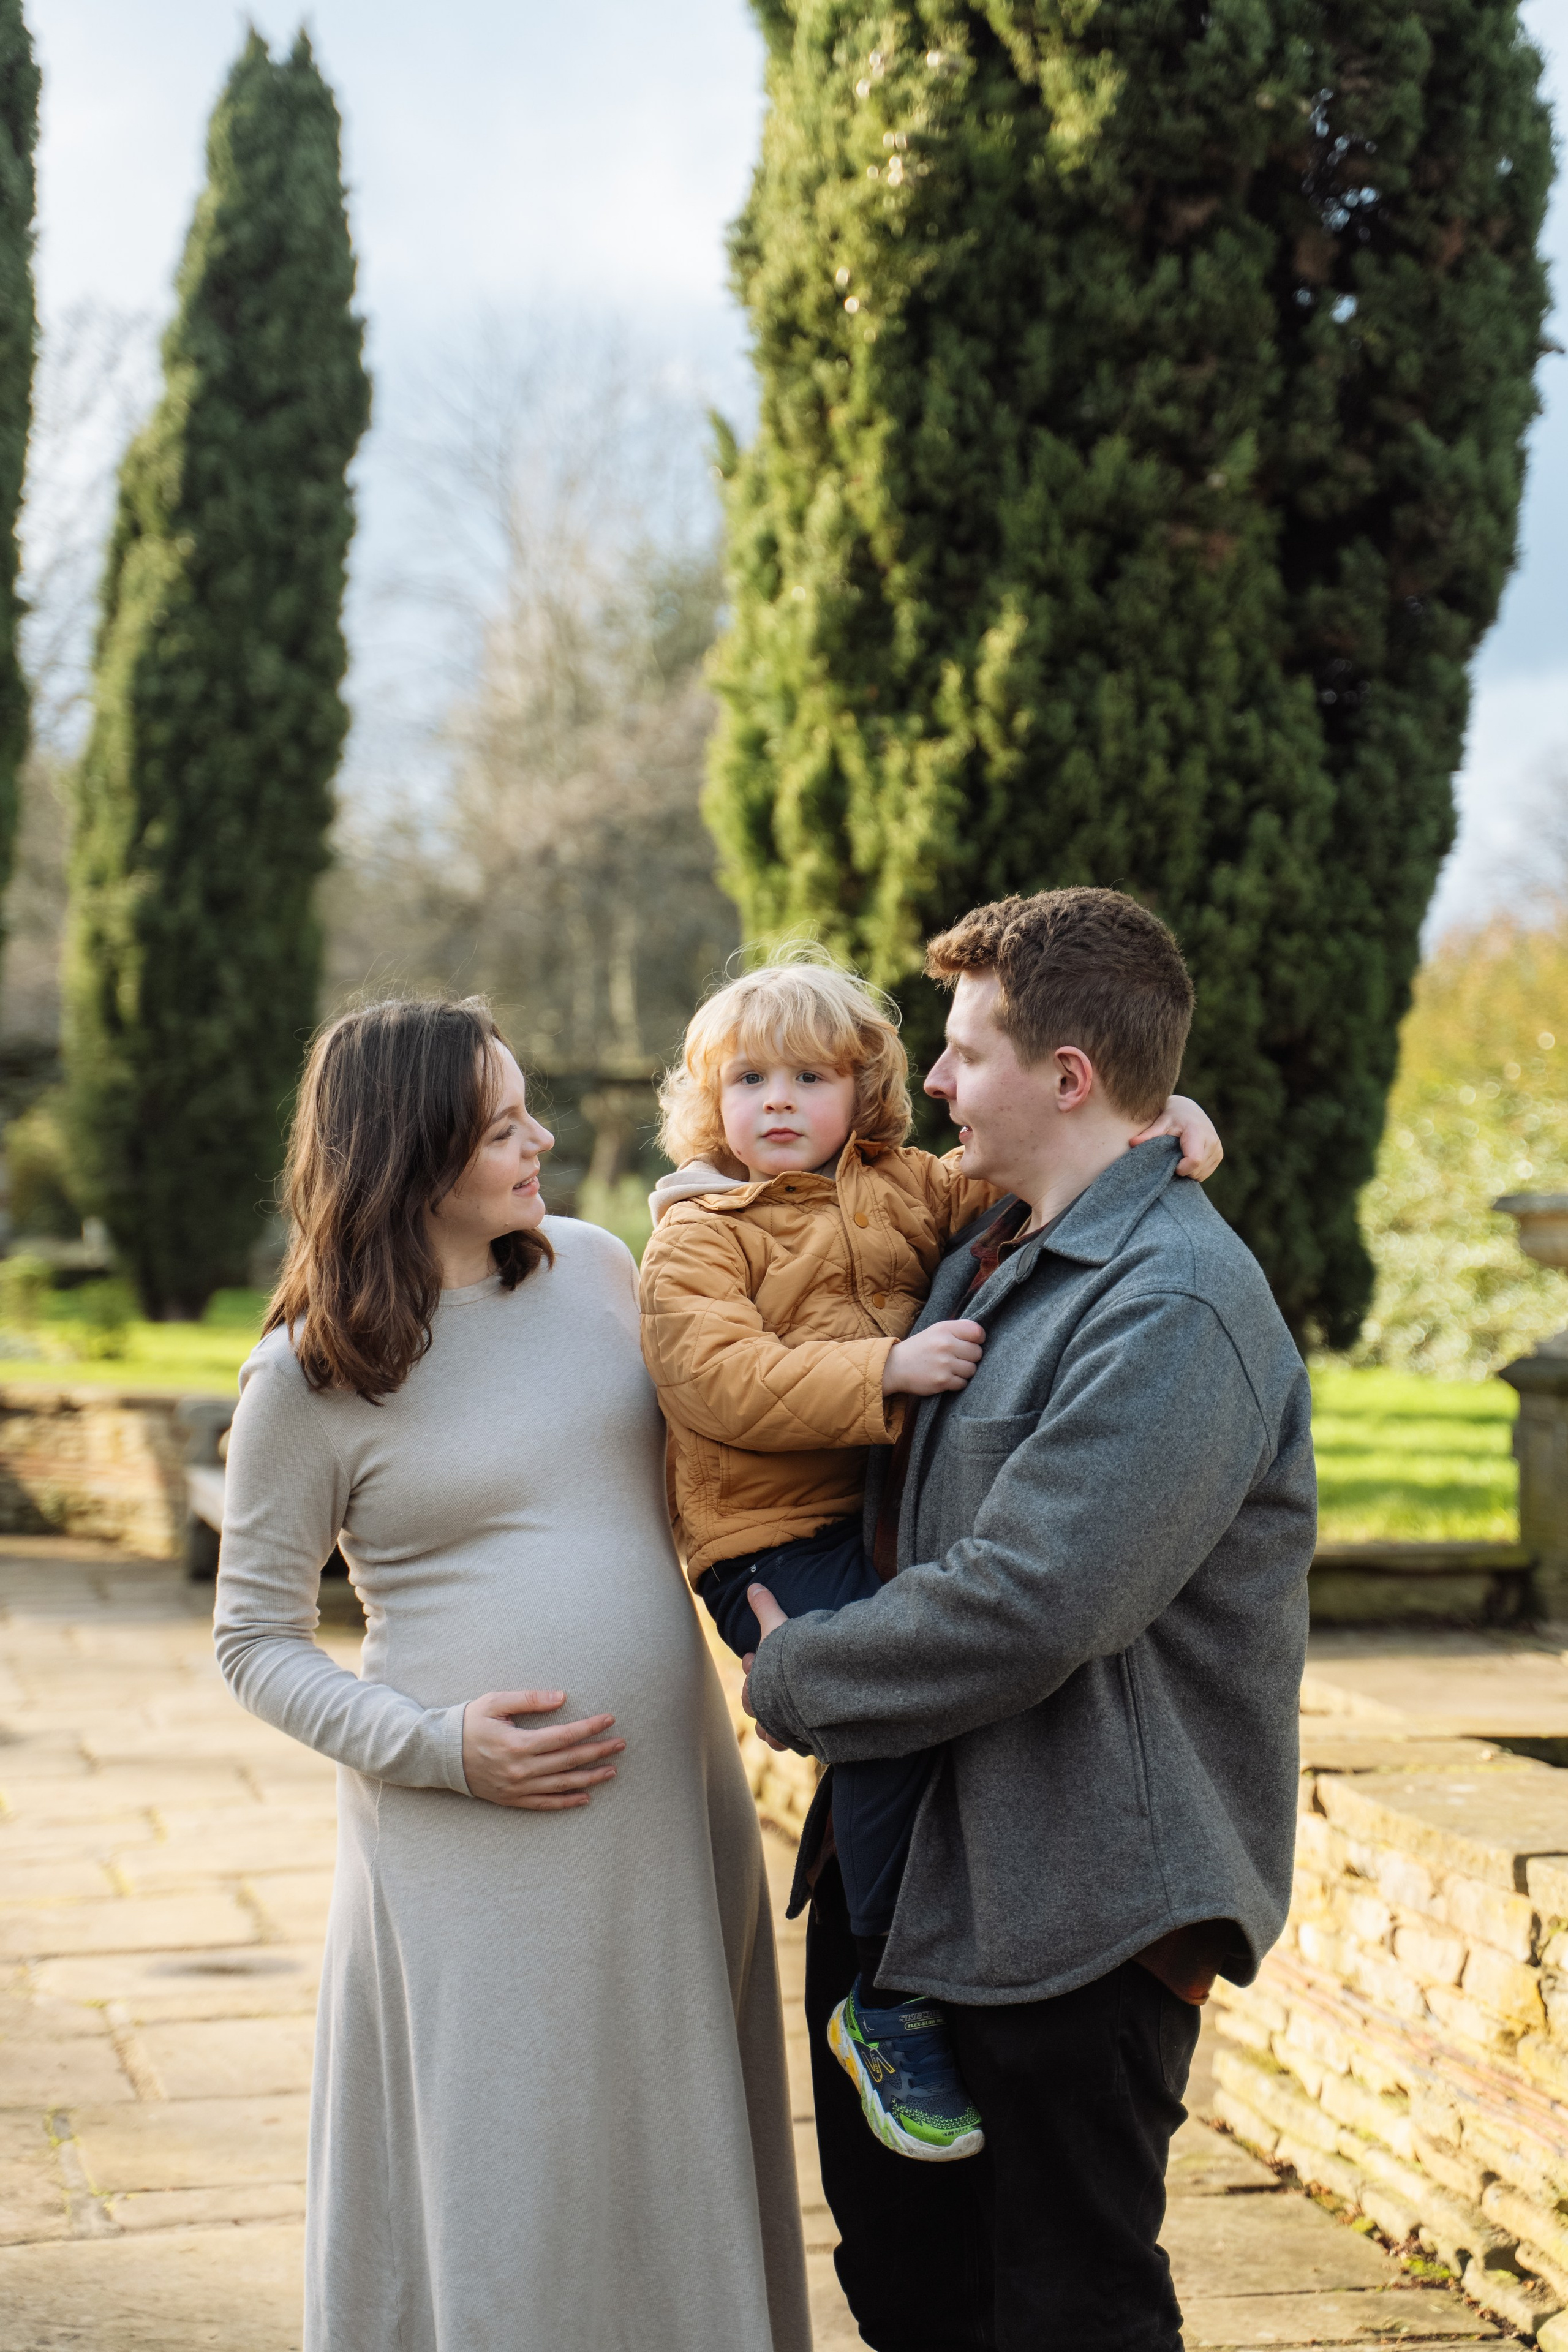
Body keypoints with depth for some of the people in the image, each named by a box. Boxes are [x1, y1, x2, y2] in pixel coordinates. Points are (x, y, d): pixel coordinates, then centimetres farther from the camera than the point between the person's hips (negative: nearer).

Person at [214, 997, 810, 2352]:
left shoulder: (593, 1267, 5)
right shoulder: (306, 1377, -7)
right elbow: (257, 1641, -1)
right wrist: (435, 1746, -14)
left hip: (673, 1810, 5)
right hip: (472, 1849, -4)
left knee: (670, 2176, 12)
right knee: (497, 2205, 2)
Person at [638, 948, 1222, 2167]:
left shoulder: (901, 1191, 16)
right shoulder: (698, 1236, 0)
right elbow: (719, 1378, -15)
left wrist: (1153, 1120, -4)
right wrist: (887, 1368, -24)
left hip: (898, 1511, 7)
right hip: (775, 1531, -6)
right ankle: (890, 2006, -12)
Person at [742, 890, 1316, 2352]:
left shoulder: (1177, 1309, -21)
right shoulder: (992, 1256, 11)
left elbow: (1021, 1612, -26)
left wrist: (791, 1680, -11)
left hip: (1078, 1901, -9)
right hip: (918, 1862, 9)